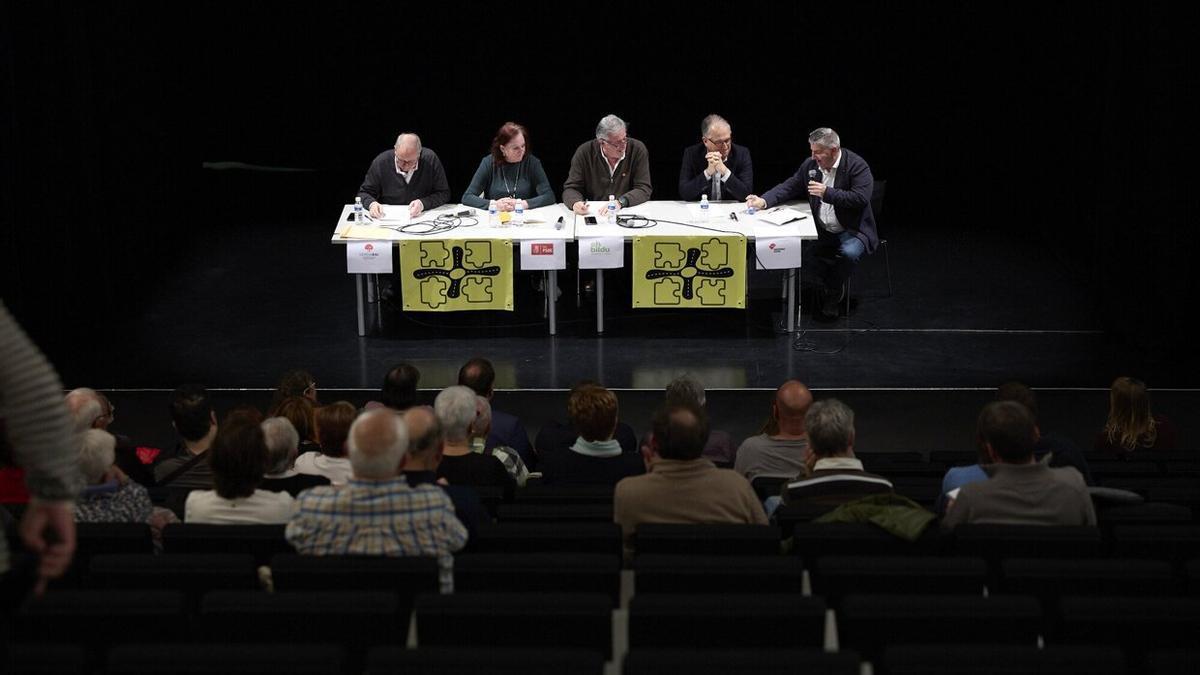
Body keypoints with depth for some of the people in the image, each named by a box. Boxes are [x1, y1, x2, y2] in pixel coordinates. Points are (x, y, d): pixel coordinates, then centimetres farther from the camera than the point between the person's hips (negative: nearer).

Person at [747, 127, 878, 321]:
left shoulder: (857, 166, -13)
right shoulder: (810, 165, 3)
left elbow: (861, 198, -23)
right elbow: (789, 187, 9)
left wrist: (827, 193, -26)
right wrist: (764, 201, -8)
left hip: (851, 230, -5)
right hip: (821, 231, 5)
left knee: (849, 253, -35)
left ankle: (834, 295, -4)